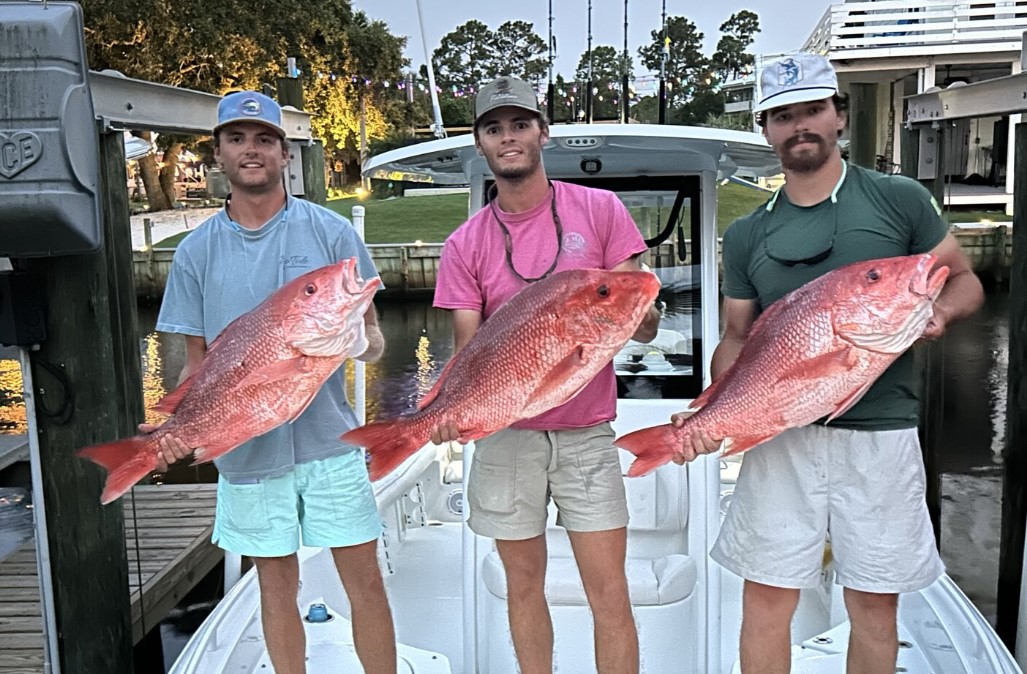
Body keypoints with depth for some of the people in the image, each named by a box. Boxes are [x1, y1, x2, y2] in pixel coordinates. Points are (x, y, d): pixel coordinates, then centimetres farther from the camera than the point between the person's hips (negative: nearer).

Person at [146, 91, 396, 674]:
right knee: (277, 586, 13)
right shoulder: (197, 252, 4)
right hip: (246, 448, 2)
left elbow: (372, 334, 2)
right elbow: (197, 363, 9)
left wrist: (364, 341, -22)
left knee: (365, 581, 4)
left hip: (328, 440, -1)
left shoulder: (331, 232, -1)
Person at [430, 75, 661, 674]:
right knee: (524, 585, 13)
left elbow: (645, 327, 0)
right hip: (505, 433, 2)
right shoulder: (466, 244, 2)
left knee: (610, 593, 0)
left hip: (586, 431, -1)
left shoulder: (600, 210, -1)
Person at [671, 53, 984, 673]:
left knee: (875, 601, 10)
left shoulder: (900, 200, 1)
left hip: (880, 431, -1)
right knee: (766, 597, 5)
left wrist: (940, 311, -14)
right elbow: (737, 339, 9)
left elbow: (964, 279, 10)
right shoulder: (747, 236, 7)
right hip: (781, 433, 1)